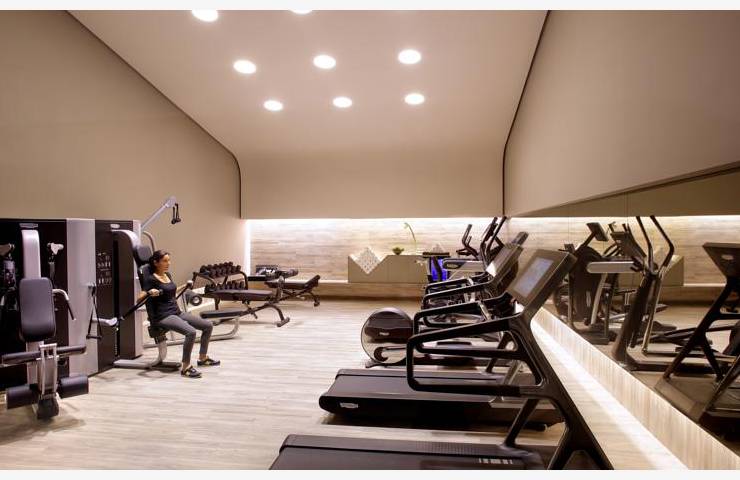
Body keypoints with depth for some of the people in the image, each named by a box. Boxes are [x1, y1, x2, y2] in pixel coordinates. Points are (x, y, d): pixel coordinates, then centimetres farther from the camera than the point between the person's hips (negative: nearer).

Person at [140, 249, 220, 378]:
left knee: (208, 325, 4)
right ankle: (185, 367, -17)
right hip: (163, 316, -9)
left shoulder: (168, 274, 14)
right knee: (191, 332, -31)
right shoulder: (150, 279, -10)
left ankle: (203, 358, 20)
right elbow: (139, 299, -17)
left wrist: (184, 286, 35)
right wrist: (150, 293, -33)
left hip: (177, 312, 9)